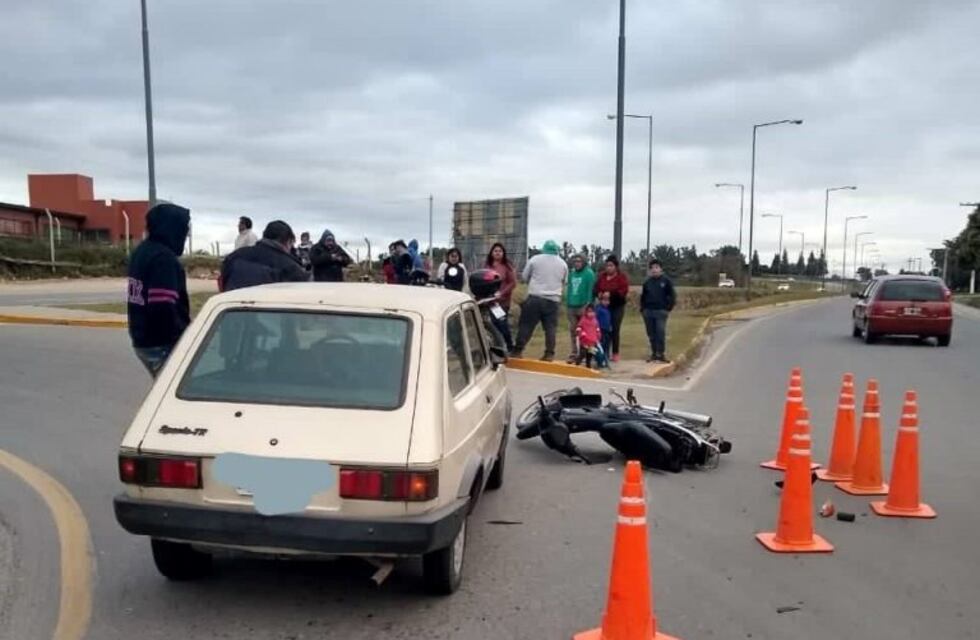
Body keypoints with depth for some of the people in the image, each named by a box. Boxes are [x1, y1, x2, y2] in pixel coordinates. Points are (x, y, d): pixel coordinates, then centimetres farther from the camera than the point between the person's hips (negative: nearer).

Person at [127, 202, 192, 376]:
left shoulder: (141, 252, 12)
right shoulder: (163, 258, -18)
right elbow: (164, 309, -24)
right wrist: (184, 338, -15)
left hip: (142, 340, 10)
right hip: (162, 344, -10)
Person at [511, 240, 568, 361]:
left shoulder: (535, 259, 0)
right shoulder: (563, 263, 10)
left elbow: (524, 276, 8)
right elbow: (564, 282, 18)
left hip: (535, 297, -2)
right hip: (553, 299, 2)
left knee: (526, 325, 2)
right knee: (550, 327, 6)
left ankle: (517, 351, 2)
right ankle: (549, 354, 4)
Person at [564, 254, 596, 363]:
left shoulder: (589, 273, -6)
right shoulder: (571, 273, 14)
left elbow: (590, 291, -11)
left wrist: (587, 306, -17)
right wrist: (567, 304, 10)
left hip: (583, 307, -6)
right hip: (571, 306, 6)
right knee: (572, 330, 6)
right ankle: (573, 354, 12)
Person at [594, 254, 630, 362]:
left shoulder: (622, 277, -4)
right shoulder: (602, 276, 8)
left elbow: (623, 292, -14)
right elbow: (596, 288, 10)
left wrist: (611, 294, -24)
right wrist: (599, 294, -13)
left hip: (617, 307, -3)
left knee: (615, 330, -3)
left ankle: (615, 354, 5)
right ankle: (605, 352, 7)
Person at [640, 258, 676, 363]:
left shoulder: (666, 281, 0)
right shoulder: (647, 282, 11)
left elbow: (672, 296, 1)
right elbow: (643, 296, 20)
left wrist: (669, 308, -6)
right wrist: (643, 308, 10)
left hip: (661, 311, -4)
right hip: (648, 311, 4)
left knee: (661, 333, -8)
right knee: (651, 334, 6)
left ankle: (661, 353, -3)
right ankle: (654, 354, 13)